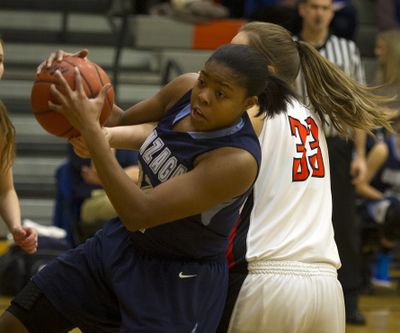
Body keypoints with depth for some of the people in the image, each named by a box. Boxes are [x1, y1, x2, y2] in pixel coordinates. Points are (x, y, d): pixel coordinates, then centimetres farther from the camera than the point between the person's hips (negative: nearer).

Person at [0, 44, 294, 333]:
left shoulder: (238, 160, -33)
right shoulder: (186, 88, -12)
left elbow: (138, 214, -35)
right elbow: (122, 122, 7)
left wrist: (90, 128, -36)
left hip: (179, 282, -7)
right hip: (121, 243, 7)